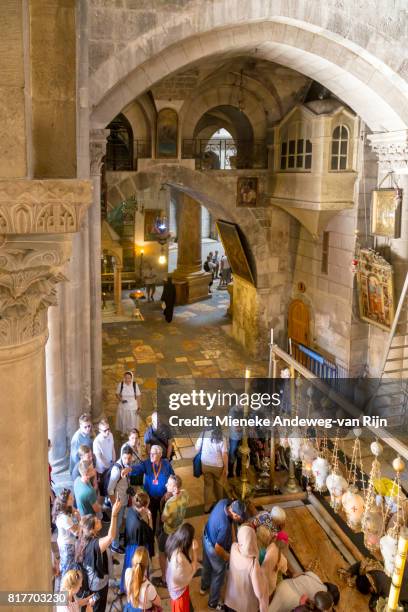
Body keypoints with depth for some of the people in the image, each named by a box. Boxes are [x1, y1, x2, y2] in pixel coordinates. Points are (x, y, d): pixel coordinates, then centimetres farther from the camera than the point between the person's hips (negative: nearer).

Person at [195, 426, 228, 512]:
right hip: (218, 466, -1)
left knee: (208, 484, 19)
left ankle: (207, 506, 28)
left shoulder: (203, 434, -14)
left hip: (205, 464, 2)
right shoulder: (221, 438, -20)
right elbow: (224, 455, -18)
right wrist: (226, 468, -6)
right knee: (218, 484, 24)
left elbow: (197, 448, -4)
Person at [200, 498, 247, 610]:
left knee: (207, 565, 33)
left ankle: (204, 587, 61)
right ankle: (213, 603, 41)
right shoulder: (225, 526, -43)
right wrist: (229, 558, -13)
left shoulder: (224, 502, -24)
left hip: (206, 537, 8)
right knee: (218, 575, 19)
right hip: (214, 549, -8)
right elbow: (218, 549, -31)